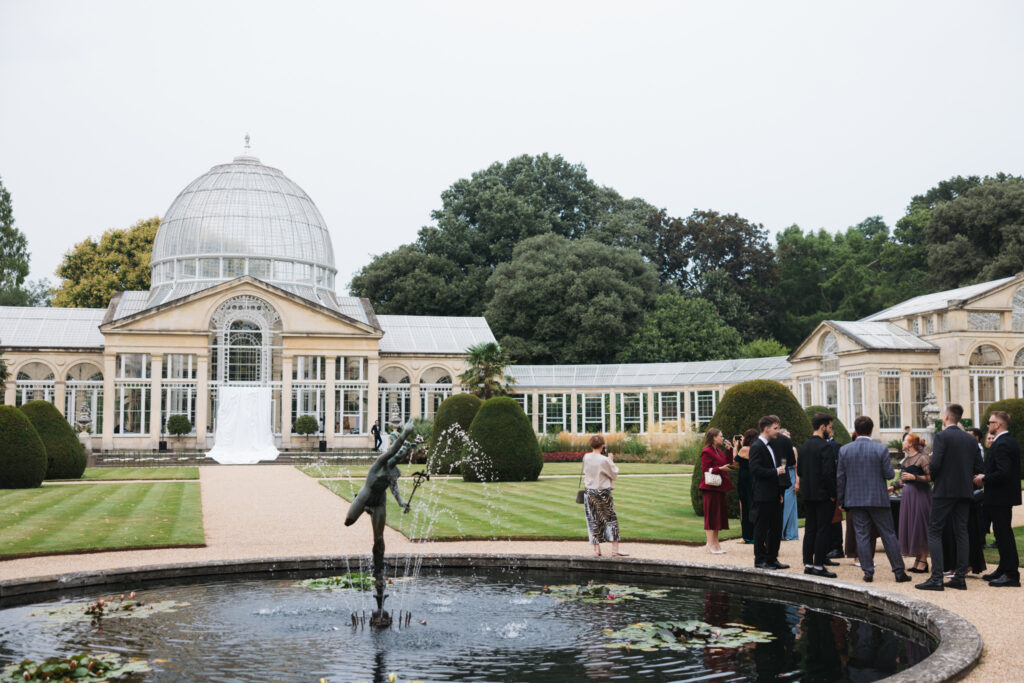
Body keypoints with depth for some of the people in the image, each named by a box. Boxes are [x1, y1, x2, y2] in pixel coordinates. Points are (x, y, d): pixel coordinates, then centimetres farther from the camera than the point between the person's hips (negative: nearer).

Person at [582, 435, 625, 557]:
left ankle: (596, 549, 10)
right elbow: (614, 475, -6)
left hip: (589, 491, 4)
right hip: (603, 492, -4)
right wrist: (611, 460, 4)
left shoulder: (586, 457, -2)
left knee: (593, 521, 10)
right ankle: (615, 549, 6)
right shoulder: (604, 460, -17)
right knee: (611, 519, 8)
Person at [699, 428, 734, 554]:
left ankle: (715, 543, 18)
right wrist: (720, 469, -24)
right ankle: (711, 544, -3)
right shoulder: (707, 452, -11)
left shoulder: (719, 451, 17)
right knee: (711, 515, -7)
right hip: (710, 488, -9)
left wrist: (728, 450, 7)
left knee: (719, 514, 11)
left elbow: (728, 463, 14)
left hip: (719, 487, 9)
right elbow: (705, 469, -16)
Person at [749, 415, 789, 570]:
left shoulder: (772, 446, 17)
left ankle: (772, 559, 20)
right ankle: (760, 560, 6)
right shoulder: (757, 447, -13)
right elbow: (755, 470, -21)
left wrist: (780, 493, 19)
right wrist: (776, 472, -17)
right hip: (763, 496, -9)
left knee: (776, 528, 12)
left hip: (774, 495, 9)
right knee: (761, 528, -1)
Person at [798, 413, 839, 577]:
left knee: (810, 529, 11)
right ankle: (818, 565, -2)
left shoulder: (804, 446, 10)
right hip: (824, 495, -8)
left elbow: (799, 471, 13)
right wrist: (833, 494, -12)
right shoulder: (825, 446, -15)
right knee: (823, 530, -3)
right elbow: (828, 472, -19)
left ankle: (808, 564, 13)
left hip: (808, 494, 8)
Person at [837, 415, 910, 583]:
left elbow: (840, 477, 1)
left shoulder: (844, 450, -2)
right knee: (888, 535, 7)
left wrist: (841, 501, 9)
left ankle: (868, 572, 5)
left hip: (855, 500, 1)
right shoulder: (881, 449, -8)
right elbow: (889, 474, -7)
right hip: (878, 499, -1)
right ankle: (899, 572, 11)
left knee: (862, 536, 5)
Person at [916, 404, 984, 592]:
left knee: (934, 532, -2)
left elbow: (935, 464, -19)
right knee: (961, 532, 11)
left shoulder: (942, 436, -11)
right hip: (965, 491, 6)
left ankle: (936, 578, -8)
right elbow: (978, 468, 7)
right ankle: (960, 577, 11)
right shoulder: (971, 439, 8)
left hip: (944, 491, -6)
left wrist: (932, 475, 1)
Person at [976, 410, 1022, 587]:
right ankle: (1004, 570, 26)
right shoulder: (1010, 441, 14)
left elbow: (1003, 473, -27)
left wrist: (984, 479, -14)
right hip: (1006, 495, 11)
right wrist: (986, 476, 10)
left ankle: (1011, 575, -4)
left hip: (999, 498, -11)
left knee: (1003, 534, -7)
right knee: (1003, 534, 17)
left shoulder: (1002, 444, -20)